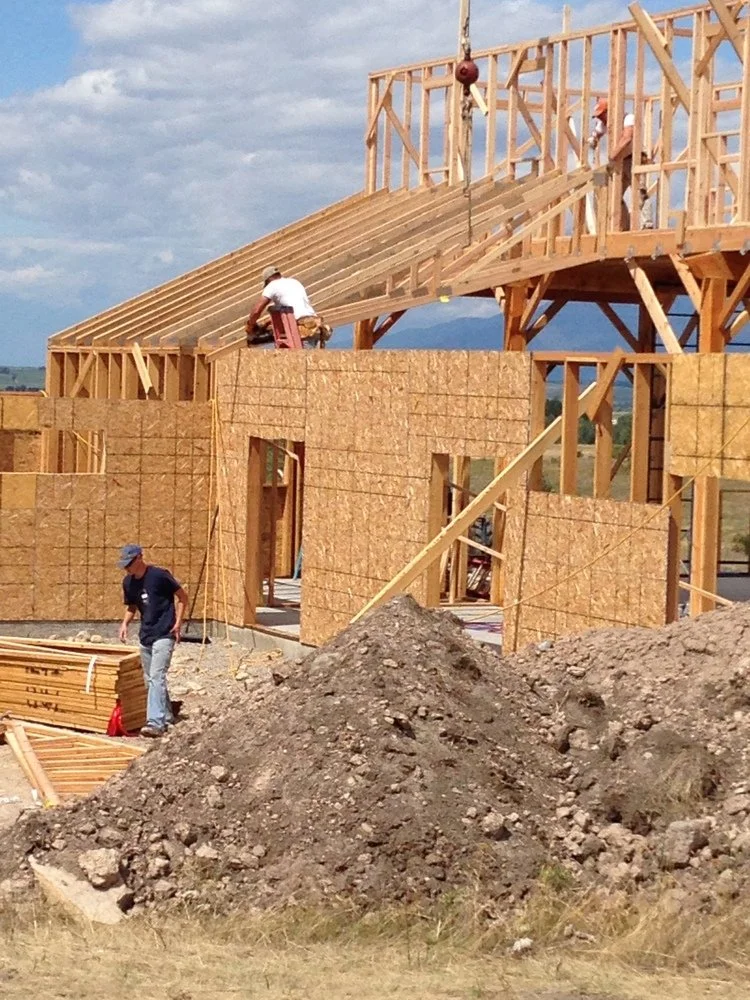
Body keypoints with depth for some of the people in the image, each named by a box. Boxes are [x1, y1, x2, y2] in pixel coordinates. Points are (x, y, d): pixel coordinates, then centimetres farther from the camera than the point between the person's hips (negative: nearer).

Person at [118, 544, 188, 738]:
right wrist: (125, 623, 1)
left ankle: (156, 722, -24)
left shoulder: (159, 575, -14)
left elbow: (182, 597, -5)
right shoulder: (128, 582, 5)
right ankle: (167, 716, 30)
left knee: (157, 676, -17)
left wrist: (178, 623, -11)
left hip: (164, 634, -8)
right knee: (149, 679, 14)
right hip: (145, 635, 8)